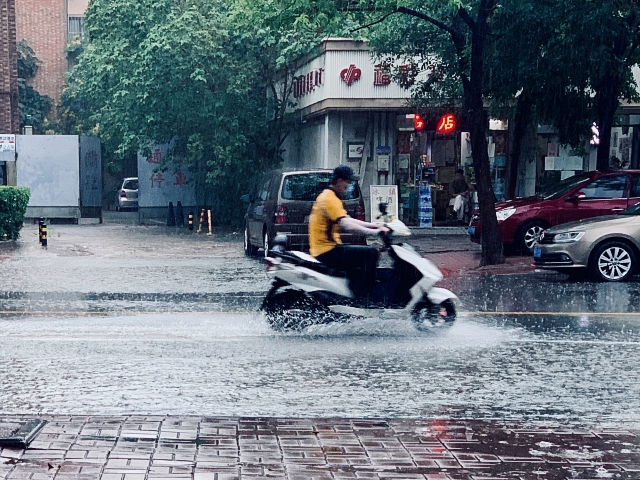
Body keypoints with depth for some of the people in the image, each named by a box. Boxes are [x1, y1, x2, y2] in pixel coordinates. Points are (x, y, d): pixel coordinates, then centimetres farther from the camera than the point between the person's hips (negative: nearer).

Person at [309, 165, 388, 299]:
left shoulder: (327, 196, 18)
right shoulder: (331, 199, -15)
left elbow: (348, 221, 21)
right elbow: (347, 226, -25)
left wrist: (374, 225, 13)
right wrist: (375, 232, -23)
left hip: (321, 250, 11)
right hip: (327, 251, -11)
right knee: (370, 253, -16)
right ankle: (362, 296, -17)